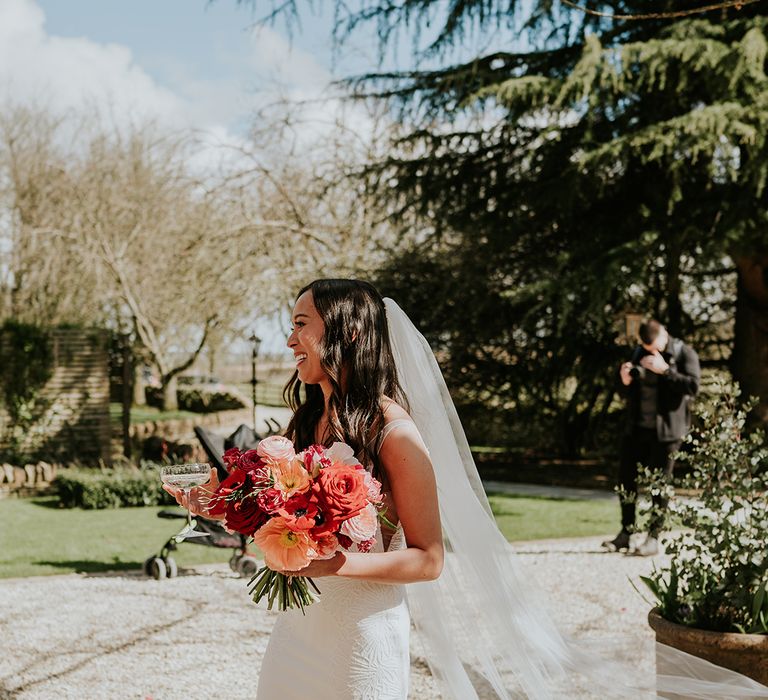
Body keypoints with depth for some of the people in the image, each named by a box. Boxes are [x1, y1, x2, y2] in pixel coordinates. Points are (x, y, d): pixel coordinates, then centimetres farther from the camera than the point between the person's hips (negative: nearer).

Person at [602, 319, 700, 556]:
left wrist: (665, 370, -21)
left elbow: (693, 387, -17)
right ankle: (625, 533, 17)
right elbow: (628, 394, 18)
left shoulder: (684, 354, -4)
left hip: (666, 430, -6)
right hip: (636, 428, 6)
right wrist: (625, 382, -4)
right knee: (626, 480, 7)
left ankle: (653, 539, 4)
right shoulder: (638, 353, 12)